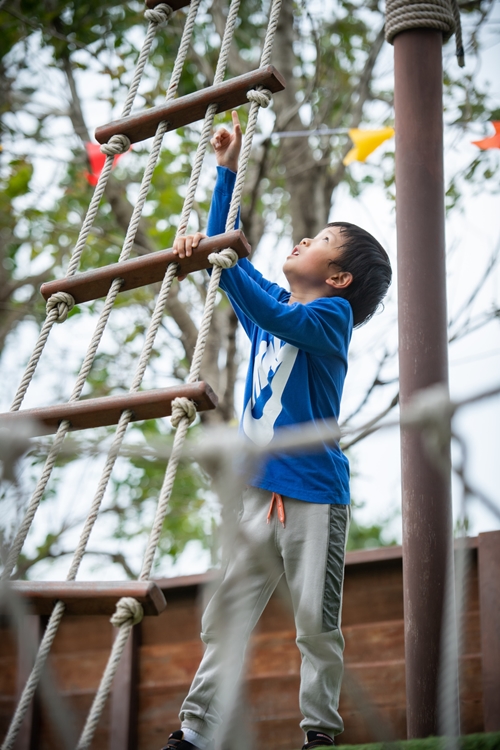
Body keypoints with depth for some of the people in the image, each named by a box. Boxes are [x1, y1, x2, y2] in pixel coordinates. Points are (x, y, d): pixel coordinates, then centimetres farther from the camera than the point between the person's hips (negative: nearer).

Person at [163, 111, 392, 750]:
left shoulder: (332, 315, -4)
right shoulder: (271, 299, 17)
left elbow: (276, 317, -22)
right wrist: (227, 171, 19)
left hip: (314, 493, -6)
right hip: (258, 488, 7)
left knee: (316, 624, -3)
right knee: (225, 615, 2)